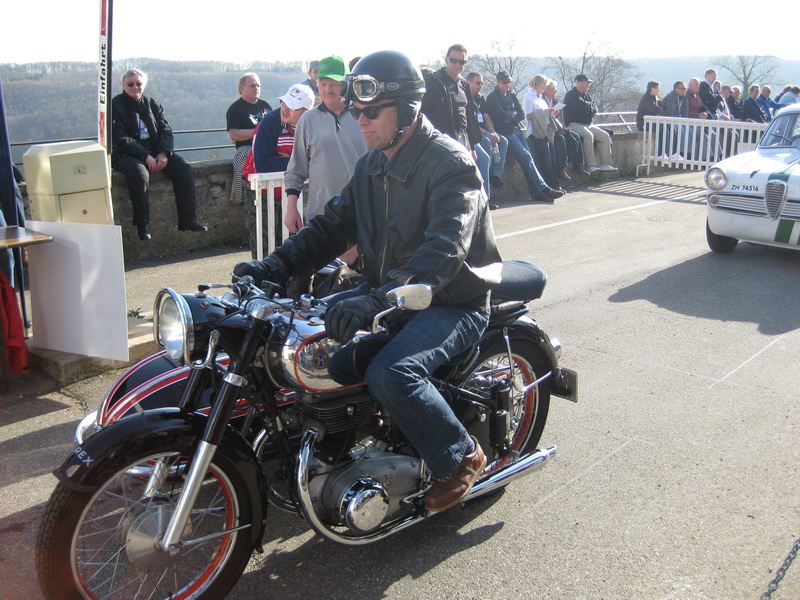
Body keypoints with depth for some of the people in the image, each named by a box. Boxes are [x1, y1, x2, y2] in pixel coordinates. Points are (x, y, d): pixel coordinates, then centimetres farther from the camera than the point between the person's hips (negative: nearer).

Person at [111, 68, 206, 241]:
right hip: (127, 154, -5)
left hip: (155, 151, 5)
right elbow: (119, 139, -10)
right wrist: (145, 156, -20)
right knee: (139, 173, -38)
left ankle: (187, 220, -16)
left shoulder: (152, 104, 16)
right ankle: (142, 226, -30)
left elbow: (166, 130, 8)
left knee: (185, 169, -17)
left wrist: (164, 153, -13)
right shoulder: (115, 105, 0)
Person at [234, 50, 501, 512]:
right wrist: (275, 266, -8)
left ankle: (463, 457, -7)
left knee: (390, 374, -31)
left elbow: (444, 250, -31)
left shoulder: (451, 163, -16)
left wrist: (379, 300, -46)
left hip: (453, 302, -8)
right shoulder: (372, 166, 11)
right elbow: (334, 226, 9)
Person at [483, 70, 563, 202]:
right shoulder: (492, 98, -4)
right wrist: (514, 113, 1)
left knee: (528, 158, -9)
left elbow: (522, 114, 9)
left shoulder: (511, 95, 17)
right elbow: (503, 116, -17)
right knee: (525, 157, -19)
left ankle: (537, 192, -12)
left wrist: (511, 119, -8)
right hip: (504, 133, -7)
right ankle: (542, 188, -18)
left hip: (515, 130, 7)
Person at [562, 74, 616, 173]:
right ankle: (590, 166, -35)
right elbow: (583, 107, -20)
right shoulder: (571, 95, -8)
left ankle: (605, 164, -2)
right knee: (588, 135, -34)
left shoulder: (586, 95, 20)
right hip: (574, 124, -9)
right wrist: (591, 105, 1)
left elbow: (595, 109, 13)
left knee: (605, 136, -4)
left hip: (588, 125, 9)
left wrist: (588, 107, -9)